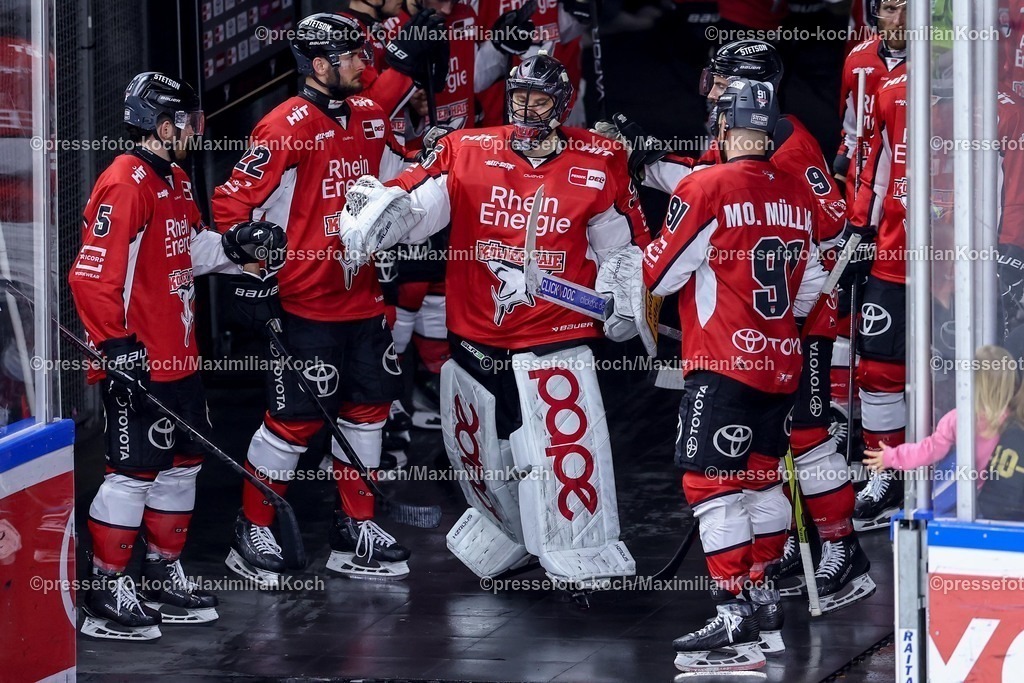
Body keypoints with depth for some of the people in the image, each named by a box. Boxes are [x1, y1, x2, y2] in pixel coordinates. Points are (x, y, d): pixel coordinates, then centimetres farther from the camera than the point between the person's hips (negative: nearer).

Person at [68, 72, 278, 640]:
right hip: (137, 361, -10)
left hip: (178, 355, 10)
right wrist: (115, 344, -23)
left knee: (182, 461, 16)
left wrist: (235, 245, 8)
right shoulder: (124, 184, -18)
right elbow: (91, 273, -22)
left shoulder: (175, 181, 14)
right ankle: (106, 595, 2)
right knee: (134, 470, -6)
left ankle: (162, 577, 29)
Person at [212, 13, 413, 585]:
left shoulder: (370, 119, 8)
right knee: (296, 420, -5)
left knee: (369, 406, 13)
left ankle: (356, 529, 25)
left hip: (362, 297, 8)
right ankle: (253, 534, 9)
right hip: (305, 304, -8)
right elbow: (233, 203, -16)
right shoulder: (288, 127, -16)